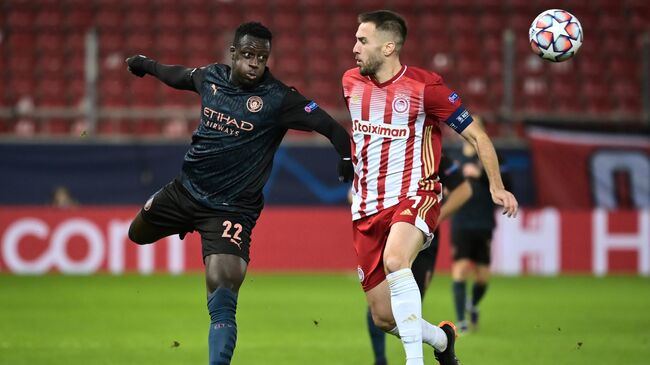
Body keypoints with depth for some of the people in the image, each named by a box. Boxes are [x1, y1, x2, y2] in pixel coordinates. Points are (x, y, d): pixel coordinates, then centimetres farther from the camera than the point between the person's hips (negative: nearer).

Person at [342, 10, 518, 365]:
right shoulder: (351, 82, 6)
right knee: (384, 318, 1)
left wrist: (496, 186, -9)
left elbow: (476, 136, -3)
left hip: (414, 196, -5)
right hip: (367, 208, 5)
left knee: (395, 260, -37)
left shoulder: (425, 86, -10)